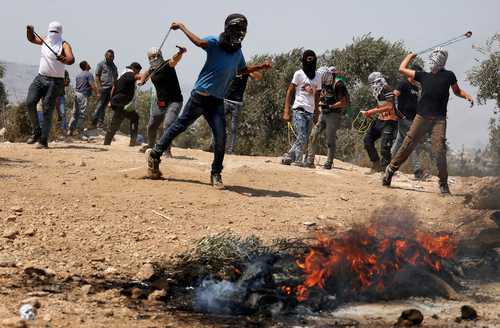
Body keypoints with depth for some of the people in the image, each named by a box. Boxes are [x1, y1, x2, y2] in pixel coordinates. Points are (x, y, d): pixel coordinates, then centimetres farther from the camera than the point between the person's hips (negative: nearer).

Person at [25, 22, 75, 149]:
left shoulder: (64, 45, -7)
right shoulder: (45, 40, 9)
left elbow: (71, 60, -24)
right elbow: (31, 39, 26)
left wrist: (63, 59, -46)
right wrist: (30, 30, 6)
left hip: (55, 81, -5)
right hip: (40, 77, 5)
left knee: (47, 110, -8)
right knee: (30, 102, -10)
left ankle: (44, 141, -6)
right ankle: (36, 132, 5)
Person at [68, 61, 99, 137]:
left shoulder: (78, 75, 17)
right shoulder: (89, 74, -7)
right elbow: (92, 85, -14)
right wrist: (97, 93, -6)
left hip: (76, 94, 8)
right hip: (84, 95, -8)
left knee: (75, 113, 10)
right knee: (82, 113, -4)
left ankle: (70, 130, 10)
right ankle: (79, 130, -4)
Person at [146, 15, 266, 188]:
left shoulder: (238, 52, 10)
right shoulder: (215, 43, -11)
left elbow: (242, 70, 29)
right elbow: (199, 42, -31)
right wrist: (182, 27, -33)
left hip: (217, 101, 5)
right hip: (200, 96, -5)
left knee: (221, 137, -4)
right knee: (180, 125, 5)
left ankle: (216, 174, 9)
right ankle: (154, 155, 20)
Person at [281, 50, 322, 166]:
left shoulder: (317, 77, 14)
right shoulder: (299, 74, -2)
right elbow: (289, 92, -3)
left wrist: (316, 114, 13)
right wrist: (286, 112, -10)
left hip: (310, 112, 6)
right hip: (299, 110, -6)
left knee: (303, 139, 4)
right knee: (301, 138, -14)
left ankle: (288, 157, 14)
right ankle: (298, 161, -8)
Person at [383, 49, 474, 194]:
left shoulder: (448, 75, 11)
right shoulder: (424, 75, 16)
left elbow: (457, 91, 19)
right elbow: (402, 69, 22)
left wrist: (467, 96, 0)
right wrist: (410, 56, 33)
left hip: (439, 119, -2)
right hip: (421, 117, 2)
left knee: (439, 151, -9)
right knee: (407, 145, -1)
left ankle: (443, 184, 1)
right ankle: (390, 171, 7)